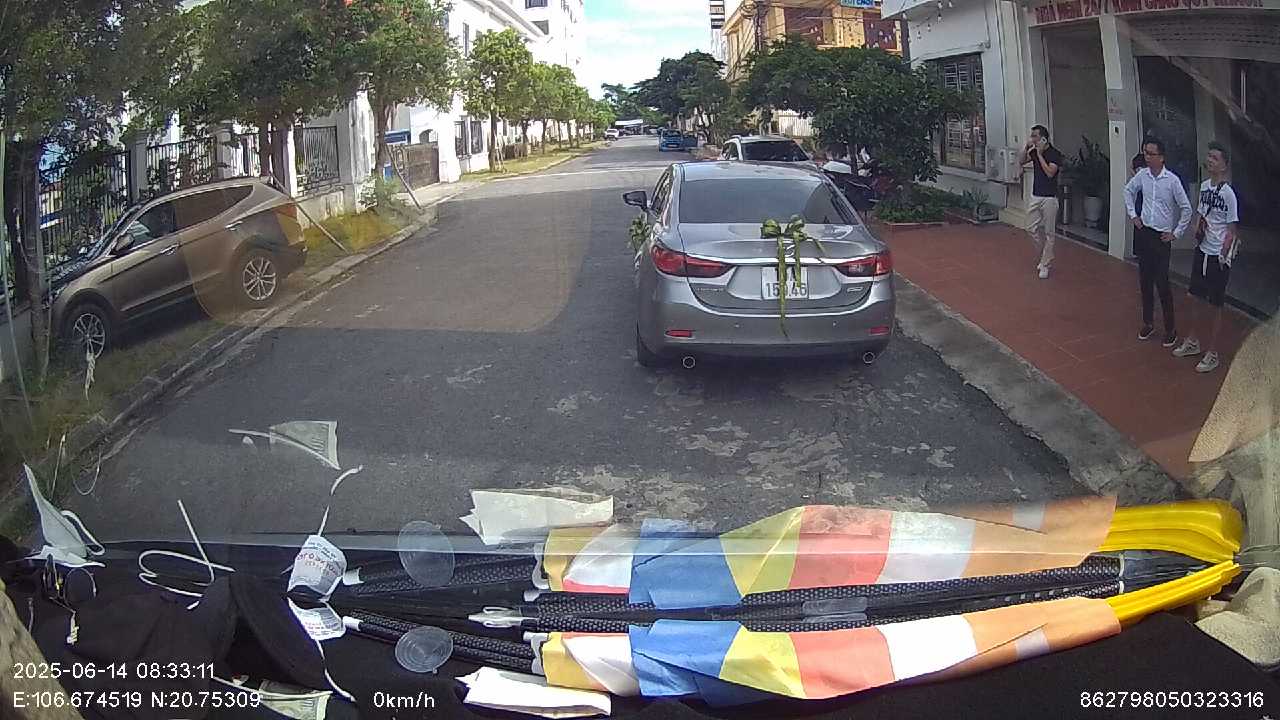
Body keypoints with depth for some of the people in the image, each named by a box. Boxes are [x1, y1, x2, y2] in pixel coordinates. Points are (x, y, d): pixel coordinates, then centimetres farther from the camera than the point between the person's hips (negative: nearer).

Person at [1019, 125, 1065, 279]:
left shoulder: (1055, 153, -12)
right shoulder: (1034, 151, 8)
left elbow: (1050, 173, -22)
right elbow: (1021, 161, 1)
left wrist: (1040, 154, -19)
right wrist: (1026, 146, -10)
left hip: (1049, 198, -7)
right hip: (1035, 196, 7)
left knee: (1048, 233, 0)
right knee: (1032, 229, 8)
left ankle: (1045, 265, 4)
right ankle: (1046, 255, 27)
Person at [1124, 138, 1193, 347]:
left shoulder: (1172, 180, -13)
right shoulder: (1142, 175, -1)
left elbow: (1186, 209, -7)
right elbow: (1128, 190, 20)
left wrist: (1176, 233, -6)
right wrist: (1132, 214, 13)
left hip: (1162, 237, -4)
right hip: (1143, 232, 4)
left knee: (1162, 283, -6)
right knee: (1145, 281, 11)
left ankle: (1171, 328, 5)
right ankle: (1148, 323, 24)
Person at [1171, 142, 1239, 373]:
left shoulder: (1228, 193, -16)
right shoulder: (1204, 186, 6)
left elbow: (1231, 230, -14)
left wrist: (1223, 257, -18)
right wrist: (1199, 227, -2)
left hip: (1219, 255, -7)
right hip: (1202, 250, 7)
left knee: (1216, 305, 1)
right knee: (1193, 297, 15)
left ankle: (1212, 354, 10)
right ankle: (1192, 342, 33)